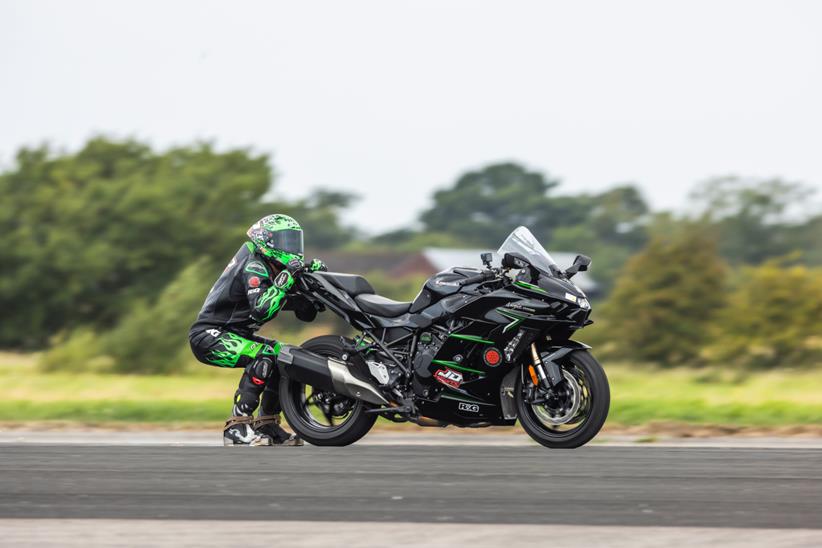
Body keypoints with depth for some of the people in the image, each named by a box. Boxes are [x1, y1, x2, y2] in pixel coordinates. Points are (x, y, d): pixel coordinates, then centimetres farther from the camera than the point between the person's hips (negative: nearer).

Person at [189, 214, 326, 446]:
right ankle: (237, 427, -29)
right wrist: (287, 278, -34)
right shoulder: (253, 267, -18)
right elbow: (261, 310, -33)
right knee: (265, 355, -29)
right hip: (209, 335, -10)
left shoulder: (268, 266, 12)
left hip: (232, 334, 10)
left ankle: (267, 425, 10)